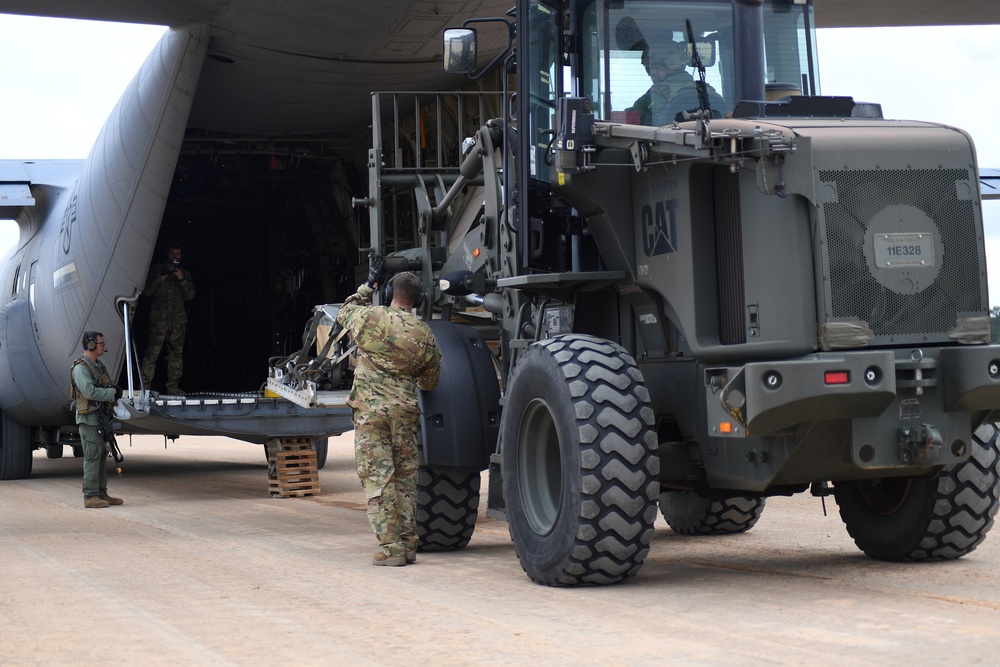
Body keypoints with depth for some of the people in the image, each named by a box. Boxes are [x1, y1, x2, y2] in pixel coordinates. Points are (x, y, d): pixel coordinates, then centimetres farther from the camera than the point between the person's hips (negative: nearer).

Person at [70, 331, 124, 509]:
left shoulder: (98, 366, 16)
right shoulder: (81, 368, -14)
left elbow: (109, 386, 17)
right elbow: (89, 392, -25)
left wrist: (114, 389, -6)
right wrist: (112, 392, -16)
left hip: (101, 418, 9)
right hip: (88, 419, -9)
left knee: (102, 456, 11)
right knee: (93, 457, -9)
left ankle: (101, 494, 17)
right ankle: (90, 497, -6)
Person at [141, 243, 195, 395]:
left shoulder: (185, 275, 16)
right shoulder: (156, 270, 10)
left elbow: (190, 295, 5)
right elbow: (146, 292, 5)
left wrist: (182, 280, -9)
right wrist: (157, 281, -13)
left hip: (178, 320, 3)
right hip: (159, 319, -3)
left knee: (176, 354, 1)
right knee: (152, 353, -11)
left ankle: (173, 386, 5)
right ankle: (145, 385, -11)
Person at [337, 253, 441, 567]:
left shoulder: (369, 317, -4)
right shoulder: (425, 335, 4)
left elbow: (344, 312, 21)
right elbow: (430, 382, 15)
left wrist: (369, 284, 30)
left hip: (370, 410, -3)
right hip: (406, 411, 3)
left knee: (377, 478, -2)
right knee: (405, 478, 11)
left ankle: (391, 547, -6)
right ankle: (408, 545, 12)